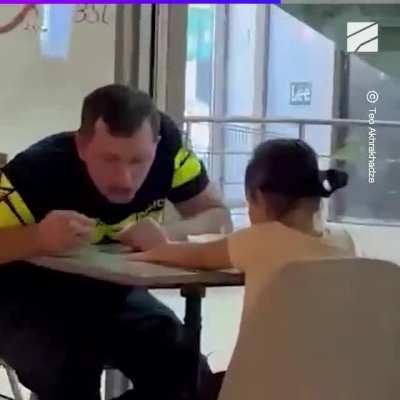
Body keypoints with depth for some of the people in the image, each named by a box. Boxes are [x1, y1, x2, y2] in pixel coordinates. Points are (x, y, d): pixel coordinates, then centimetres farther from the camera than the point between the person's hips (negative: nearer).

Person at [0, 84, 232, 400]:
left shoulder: (166, 143, -19)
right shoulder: (40, 169, -31)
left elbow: (218, 216, -13)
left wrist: (168, 234, -33)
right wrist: (37, 239, -51)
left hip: (107, 291, 4)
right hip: (28, 297, -4)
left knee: (188, 374, -14)